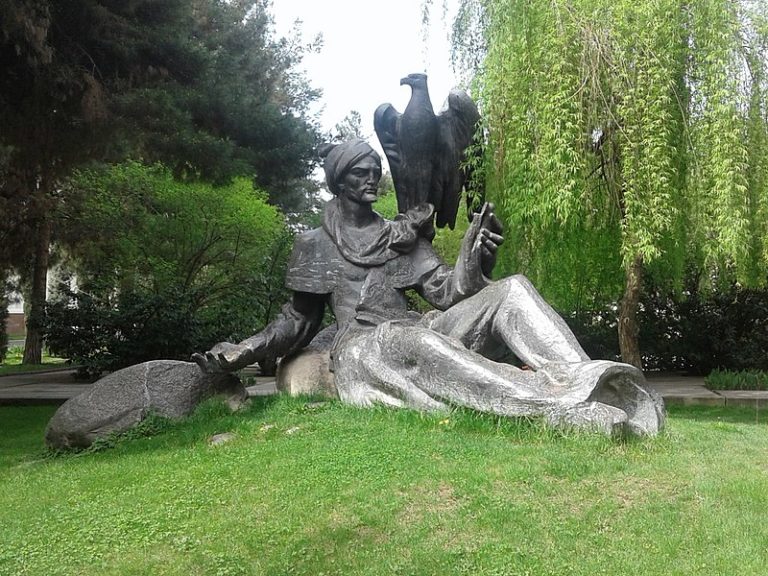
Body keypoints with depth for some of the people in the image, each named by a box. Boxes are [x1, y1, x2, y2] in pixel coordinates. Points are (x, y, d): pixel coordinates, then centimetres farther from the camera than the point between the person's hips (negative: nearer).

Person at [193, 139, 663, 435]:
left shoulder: (403, 236, 21)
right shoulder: (315, 245, 14)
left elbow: (447, 292, 9)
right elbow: (299, 321, 15)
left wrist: (475, 257, -12)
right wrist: (240, 353, 0)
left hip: (418, 334, 5)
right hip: (365, 350, -4)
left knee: (511, 289, -17)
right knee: (415, 339, -42)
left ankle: (583, 382, -39)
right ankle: (559, 408, -55)